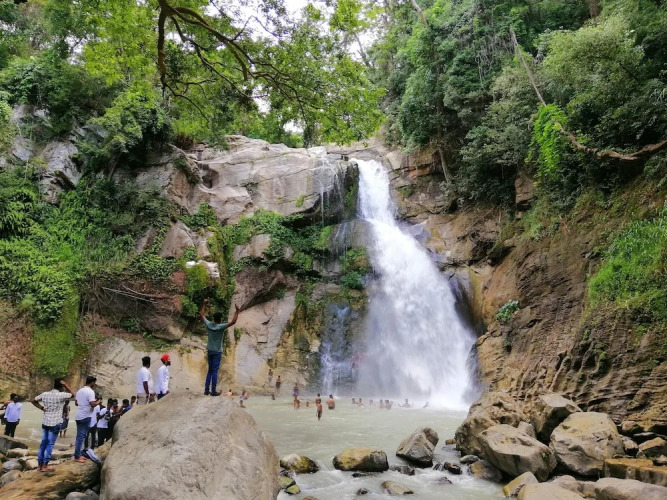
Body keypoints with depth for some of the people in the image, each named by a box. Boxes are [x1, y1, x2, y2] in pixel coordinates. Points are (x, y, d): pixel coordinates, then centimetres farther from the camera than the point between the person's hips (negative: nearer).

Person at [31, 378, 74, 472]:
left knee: (43, 443, 12)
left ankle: (39, 465, 17)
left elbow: (33, 401, 14)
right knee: (50, 444, 1)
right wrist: (65, 385, -4)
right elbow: (71, 394, 4)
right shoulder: (60, 395, -13)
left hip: (45, 422, 6)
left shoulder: (45, 394, 3)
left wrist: (42, 408, 11)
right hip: (55, 423, -6)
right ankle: (44, 466, 3)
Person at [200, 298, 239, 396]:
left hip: (210, 351, 5)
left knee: (210, 370, 14)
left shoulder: (208, 325, -6)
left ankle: (206, 390, 14)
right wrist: (237, 311, -17)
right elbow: (233, 322, -24)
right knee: (214, 371, -2)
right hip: (217, 352, -5)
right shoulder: (221, 327, -19)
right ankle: (213, 391, 0)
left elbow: (201, 315, 8)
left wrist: (204, 304, 13)